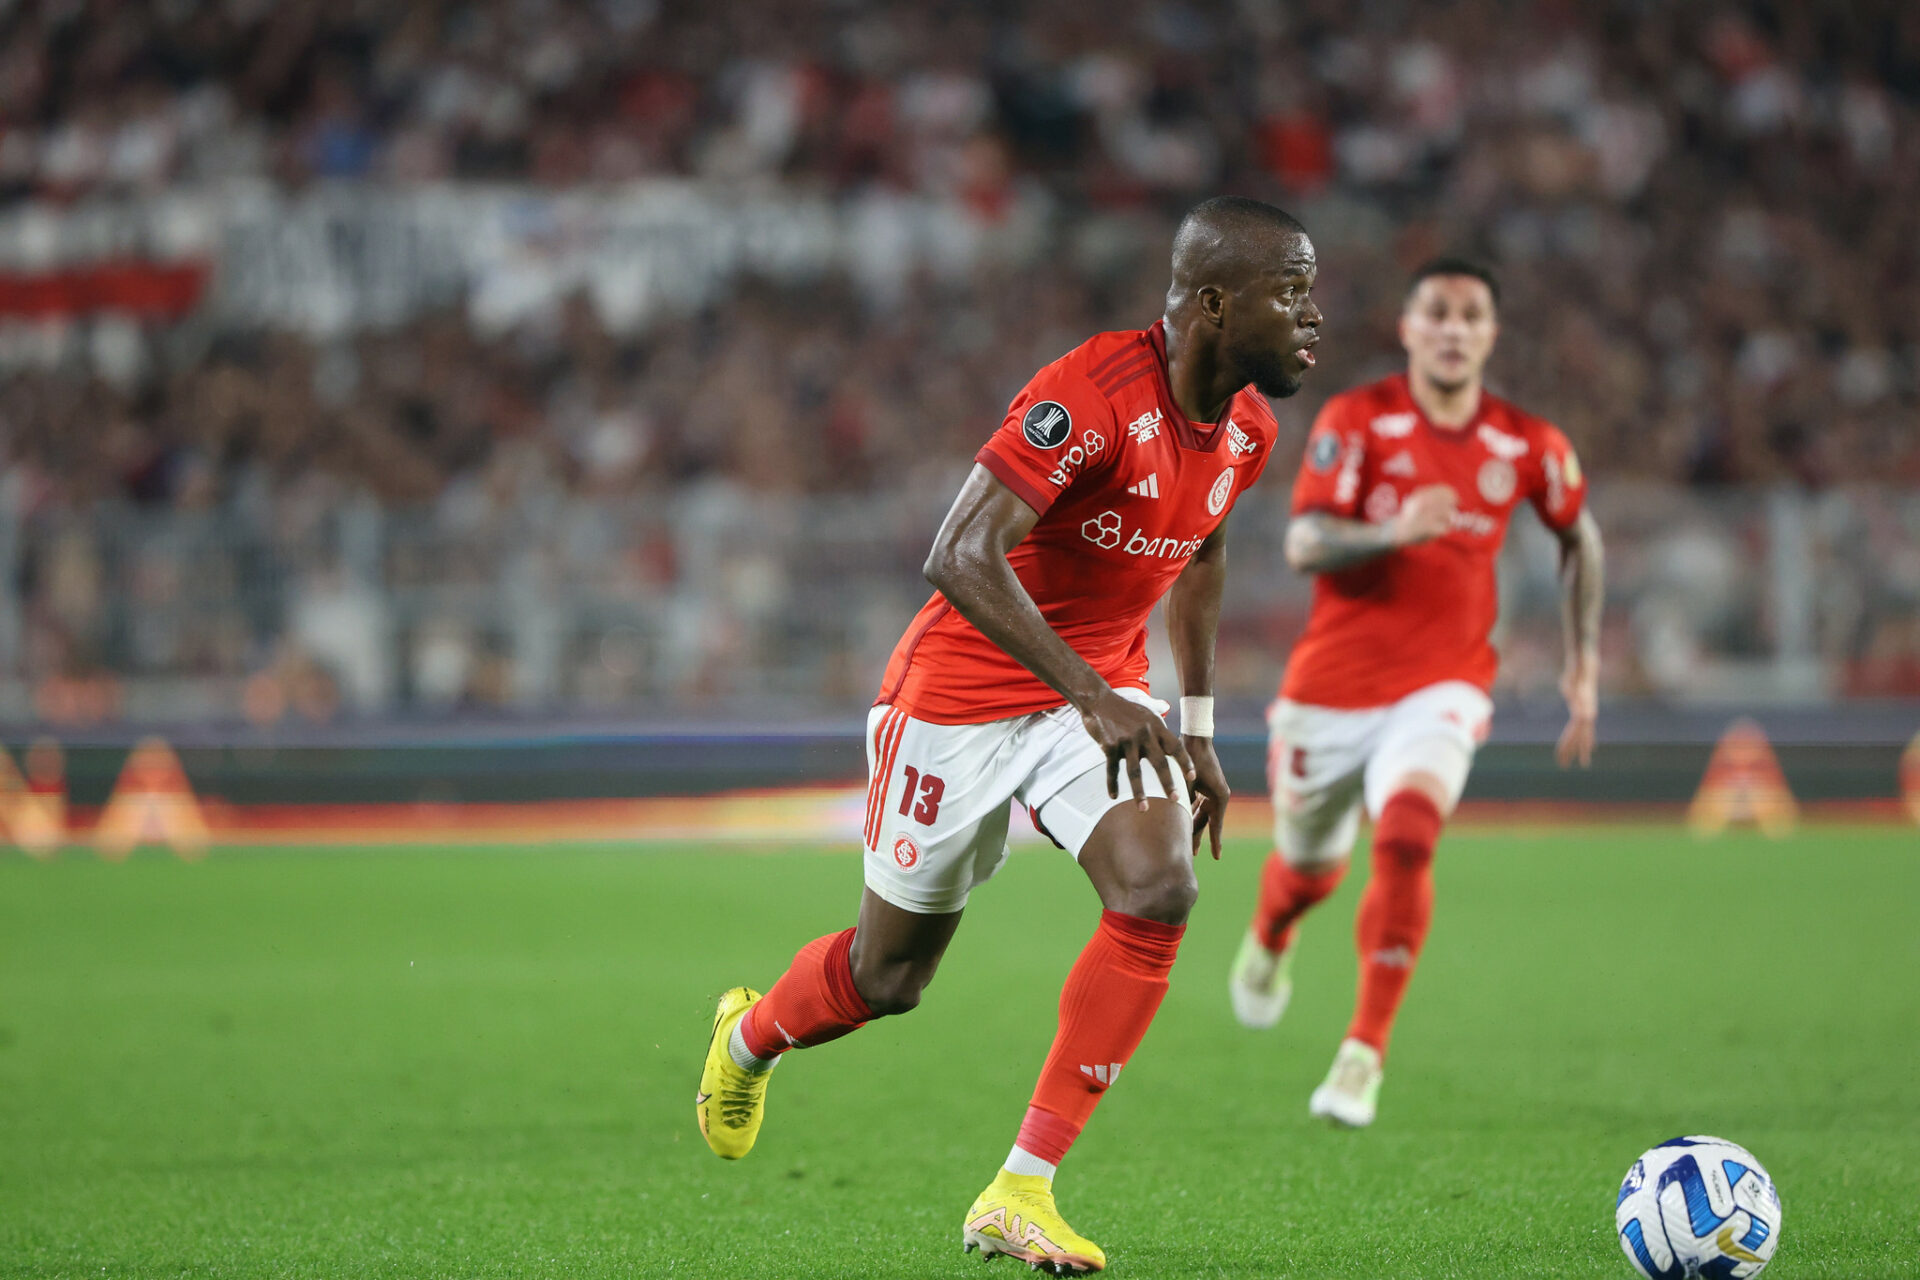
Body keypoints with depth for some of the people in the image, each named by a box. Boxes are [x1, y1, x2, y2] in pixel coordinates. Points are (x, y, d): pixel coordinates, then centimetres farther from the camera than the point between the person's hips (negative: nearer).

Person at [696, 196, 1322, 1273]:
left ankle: (1022, 1193, -14)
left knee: (1161, 894, -21)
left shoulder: (1247, 429, -3)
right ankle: (751, 1037, 46)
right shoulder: (1090, 396, -29)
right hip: (963, 697, -6)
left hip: (1105, 693, 6)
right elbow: (962, 558, -36)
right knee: (890, 974, 9)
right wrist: (1093, 695, -42)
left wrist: (1198, 726, 17)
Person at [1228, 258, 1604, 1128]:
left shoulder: (1528, 446, 1)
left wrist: (1583, 662, 14)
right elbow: (1304, 544, -15)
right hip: (1331, 687, 0)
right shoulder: (1356, 421, -7)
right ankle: (1269, 944, 54)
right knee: (1310, 865, 15)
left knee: (1406, 838, -26)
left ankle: (1364, 1056, -19)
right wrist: (1395, 532, -33)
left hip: (1440, 690, 0)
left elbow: (1578, 536, 19)